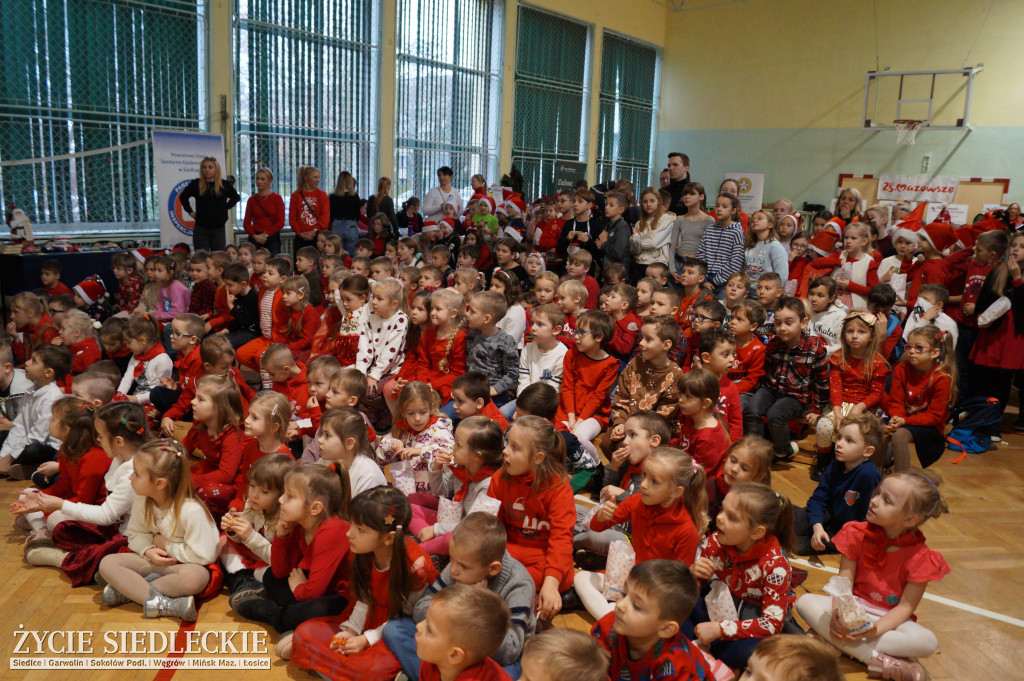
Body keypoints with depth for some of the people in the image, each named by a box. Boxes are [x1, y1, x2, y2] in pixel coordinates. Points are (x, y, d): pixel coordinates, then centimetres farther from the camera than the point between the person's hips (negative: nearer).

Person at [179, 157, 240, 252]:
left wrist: (226, 207, 6)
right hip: (200, 229, 0)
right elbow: (182, 197, 17)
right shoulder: (196, 184, 2)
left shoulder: (225, 185, 1)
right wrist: (190, 212, 8)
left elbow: (236, 197, 18)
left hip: (219, 229, 0)